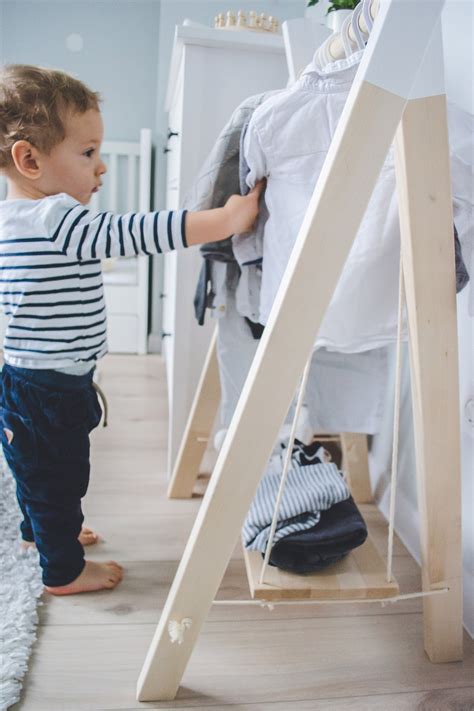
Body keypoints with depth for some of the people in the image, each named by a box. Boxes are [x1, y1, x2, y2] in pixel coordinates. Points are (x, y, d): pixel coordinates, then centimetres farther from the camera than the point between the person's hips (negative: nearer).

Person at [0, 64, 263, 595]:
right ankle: (64, 571, 28)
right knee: (60, 475, 9)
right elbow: (134, 233, -33)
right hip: (50, 389, -9)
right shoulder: (58, 220, -26)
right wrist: (223, 220, -31)